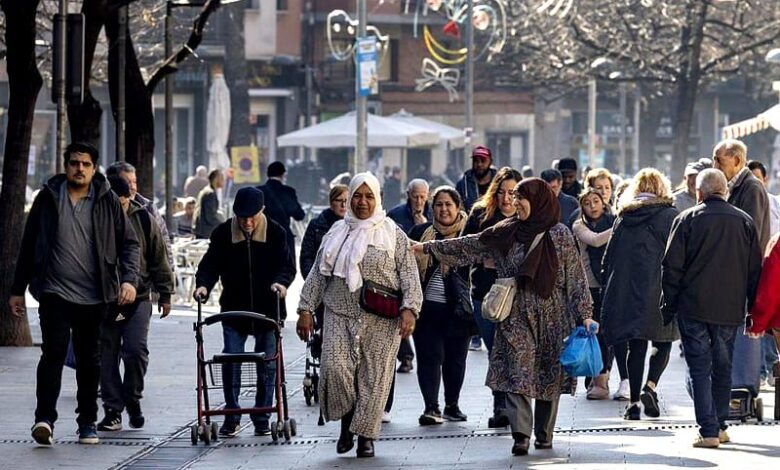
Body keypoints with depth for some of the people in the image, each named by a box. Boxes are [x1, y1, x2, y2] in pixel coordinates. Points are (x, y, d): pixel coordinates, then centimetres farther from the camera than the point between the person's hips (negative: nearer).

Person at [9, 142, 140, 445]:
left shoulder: (108, 202, 5)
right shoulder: (48, 199, 5)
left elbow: (129, 243, 7)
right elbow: (28, 246, 11)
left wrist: (128, 279, -9)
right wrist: (17, 290, 11)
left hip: (94, 295, 1)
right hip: (55, 292, -1)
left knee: (90, 360, 9)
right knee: (53, 352, -16)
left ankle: (88, 422, 19)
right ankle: (45, 419, -20)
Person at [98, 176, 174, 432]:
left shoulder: (143, 220, 1)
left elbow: (159, 259, 8)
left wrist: (164, 294, 7)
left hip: (137, 299, -1)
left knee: (136, 350, -12)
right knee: (107, 356, 1)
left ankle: (132, 398, 11)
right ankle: (113, 410, 9)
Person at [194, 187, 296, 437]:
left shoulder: (275, 233, -3)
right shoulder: (223, 233, -1)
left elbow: (287, 265, -3)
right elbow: (210, 264, 0)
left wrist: (281, 281, -25)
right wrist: (203, 284, -20)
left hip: (267, 308, 0)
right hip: (234, 309, 0)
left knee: (267, 364, 3)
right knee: (231, 361, -6)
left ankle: (262, 418, 14)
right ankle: (231, 416, 4)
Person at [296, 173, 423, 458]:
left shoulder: (393, 235, 5)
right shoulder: (336, 233, 13)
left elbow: (409, 275, -1)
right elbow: (318, 274, 14)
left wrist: (409, 308, -13)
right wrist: (306, 309, 8)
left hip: (381, 320, -2)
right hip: (339, 315, 2)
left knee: (375, 376, -2)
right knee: (335, 367, -15)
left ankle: (365, 435, 9)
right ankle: (346, 420, 8)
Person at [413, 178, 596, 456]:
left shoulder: (559, 234, -2)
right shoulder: (506, 233, 7)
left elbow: (575, 277, -2)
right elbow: (469, 246, 12)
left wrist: (585, 315, -6)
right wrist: (427, 247, 11)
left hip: (551, 316, -2)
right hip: (516, 316, 2)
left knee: (550, 375, 4)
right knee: (517, 373, -10)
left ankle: (544, 434, 17)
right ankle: (521, 435, -16)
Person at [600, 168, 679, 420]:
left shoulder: (623, 218, 9)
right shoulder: (669, 216, -3)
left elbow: (608, 257, 10)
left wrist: (608, 291, 15)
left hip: (626, 292, 4)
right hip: (658, 291, -4)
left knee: (636, 346, 8)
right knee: (662, 342, 8)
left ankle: (634, 402, 6)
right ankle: (650, 386, -12)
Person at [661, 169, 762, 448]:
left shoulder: (687, 220, -4)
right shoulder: (744, 221, 5)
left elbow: (672, 267, -4)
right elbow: (755, 269, 8)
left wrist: (669, 307, 4)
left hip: (693, 309, -3)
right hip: (729, 309, 3)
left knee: (700, 369, -1)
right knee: (723, 368, 16)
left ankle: (708, 431, -9)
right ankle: (720, 426, 21)